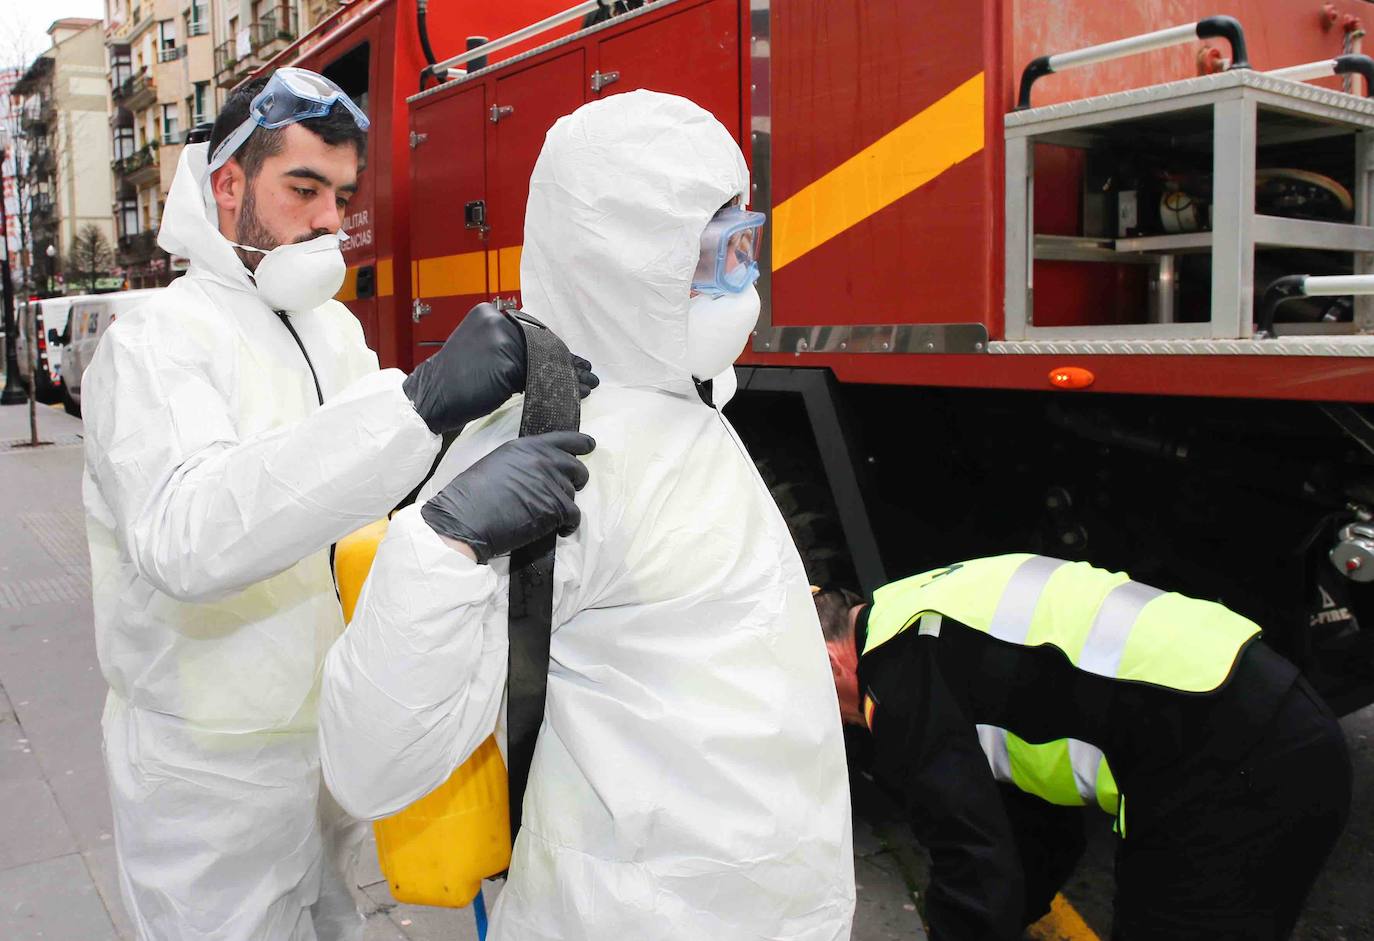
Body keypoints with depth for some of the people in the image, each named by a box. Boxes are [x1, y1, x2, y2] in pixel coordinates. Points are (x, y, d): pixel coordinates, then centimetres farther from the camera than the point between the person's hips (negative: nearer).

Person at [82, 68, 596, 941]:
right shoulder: (156, 343, -19)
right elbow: (183, 536, -39)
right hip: (212, 777, -7)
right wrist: (420, 400, -48)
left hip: (334, 732, 7)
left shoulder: (335, 330, 7)